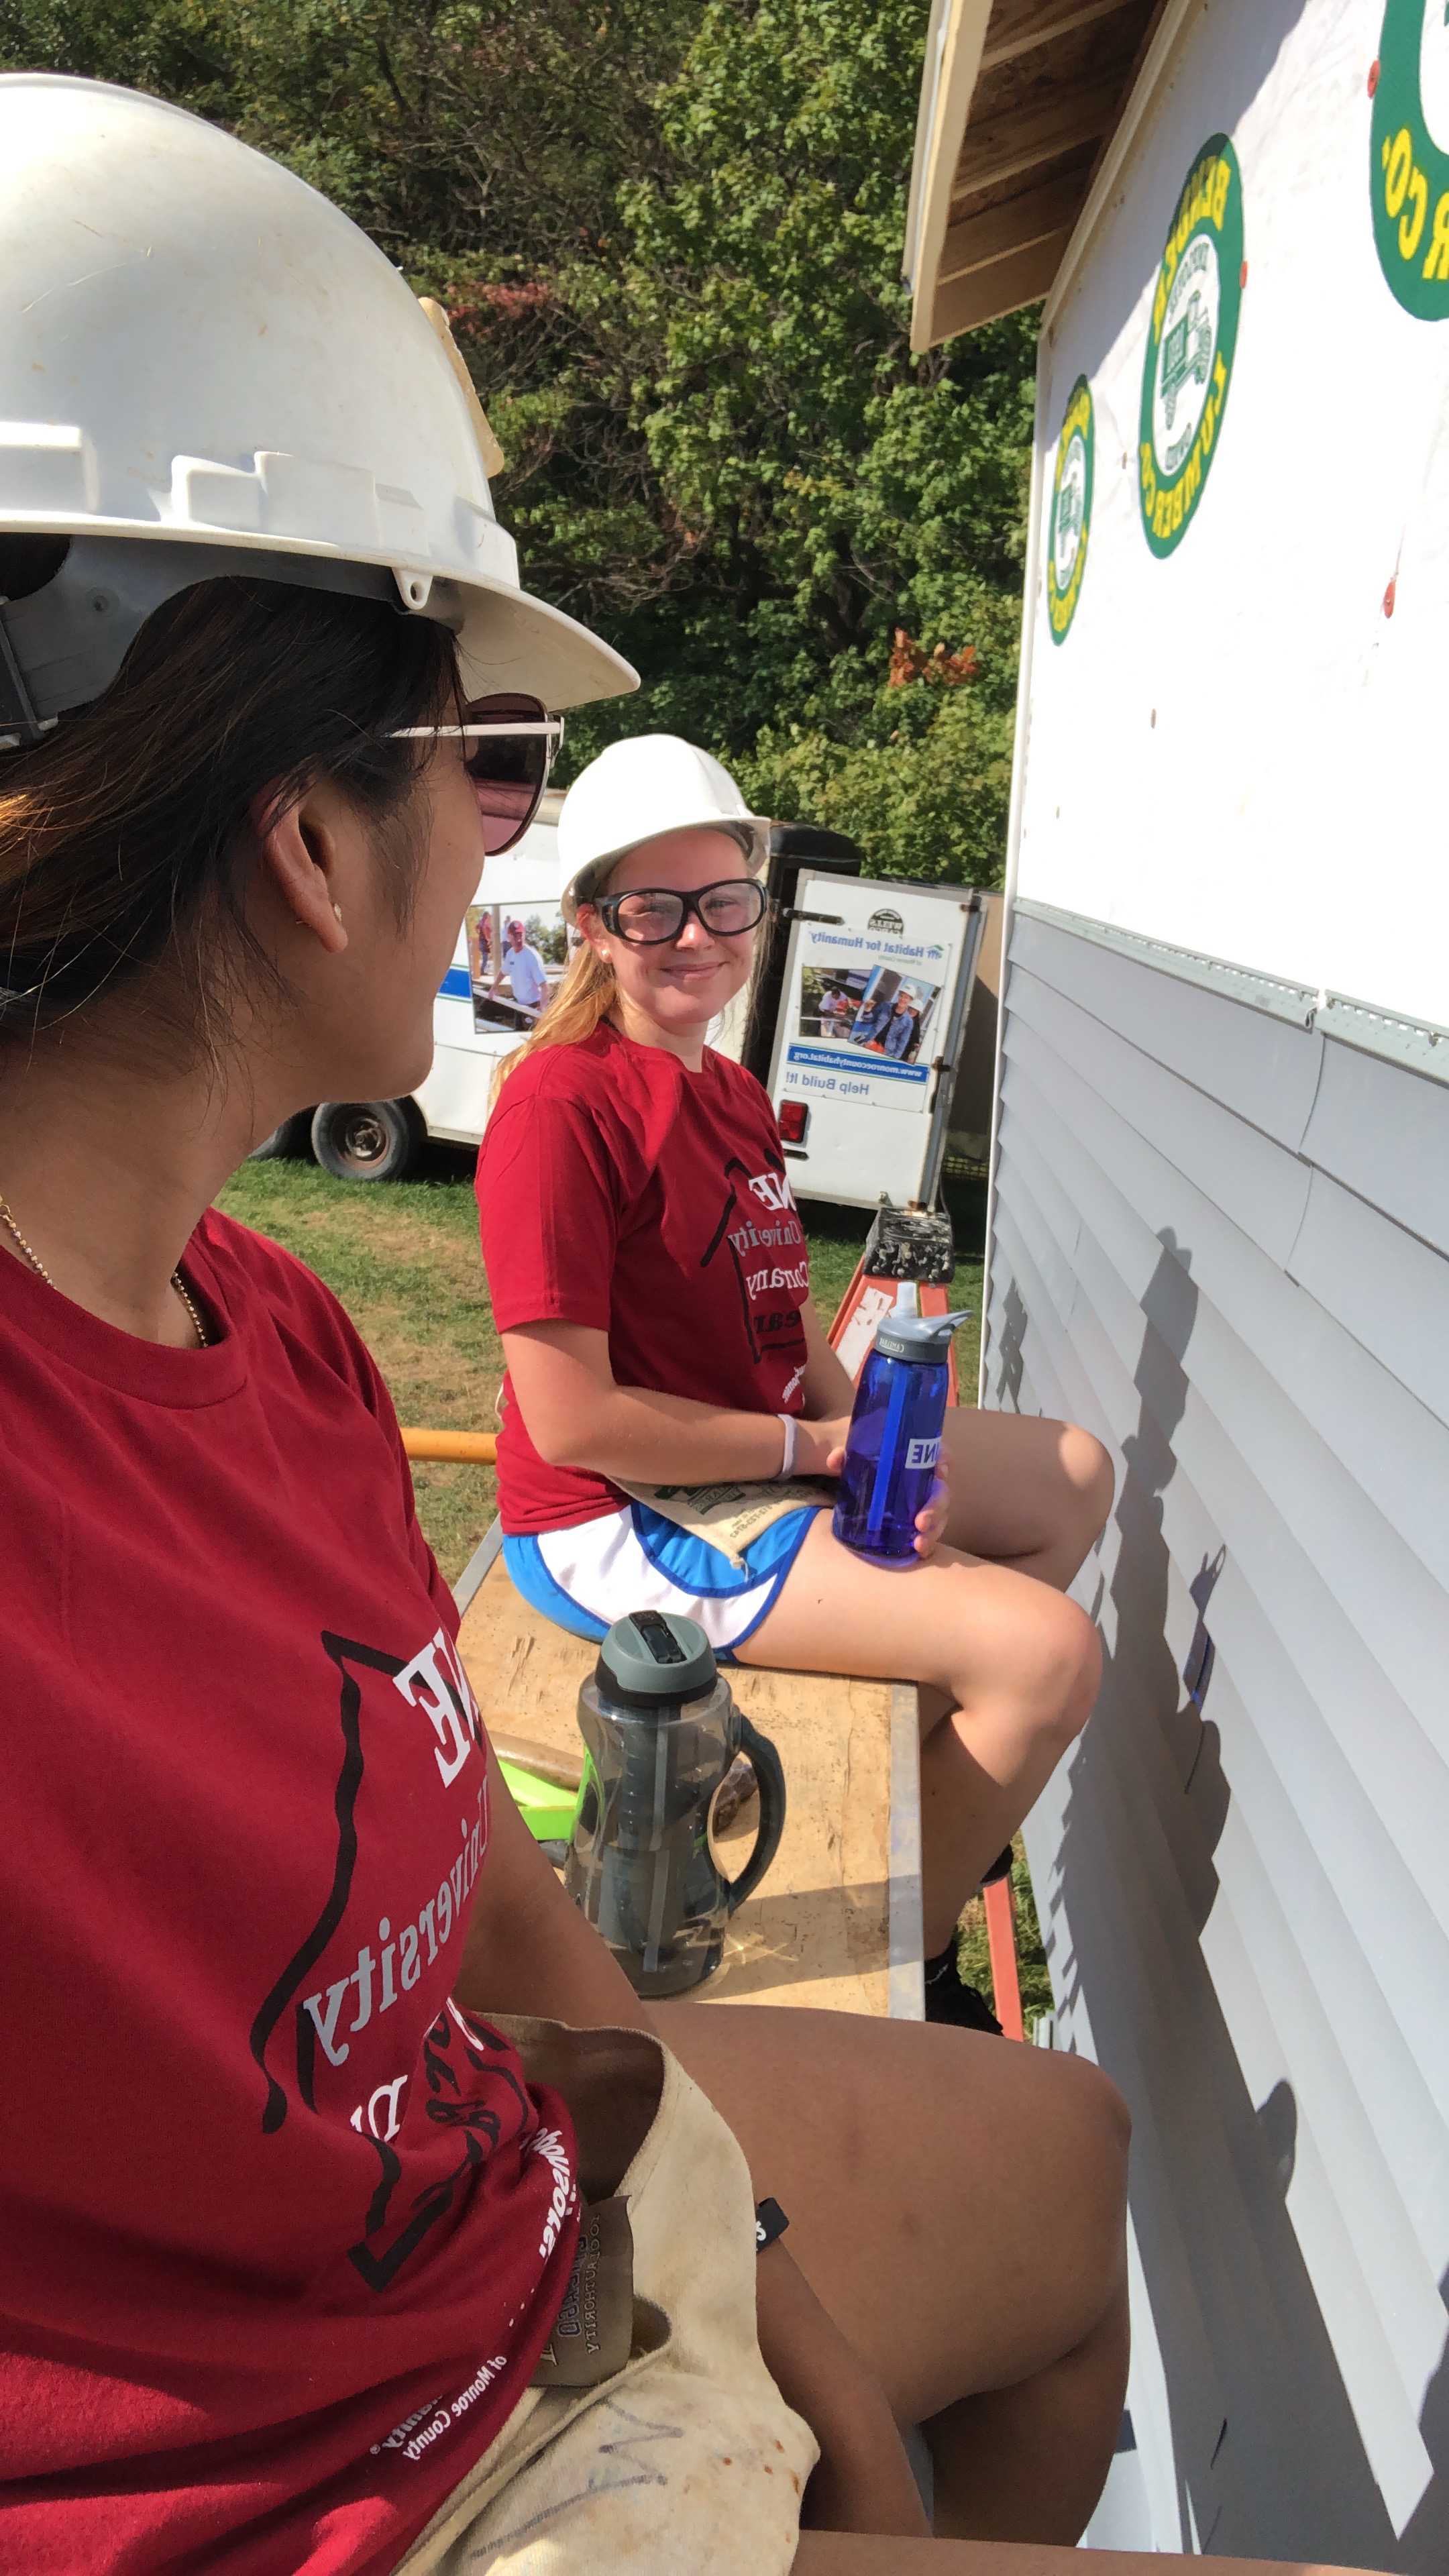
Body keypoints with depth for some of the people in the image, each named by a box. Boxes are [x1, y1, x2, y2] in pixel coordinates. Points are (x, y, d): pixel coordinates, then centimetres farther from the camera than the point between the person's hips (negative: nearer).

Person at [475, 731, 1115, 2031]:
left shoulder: (735, 1097, 9)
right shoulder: (562, 1103, -20)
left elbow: (789, 1330, 13)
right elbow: (570, 1421, -24)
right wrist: (815, 1446, -16)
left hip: (767, 1461, 10)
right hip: (619, 1522, -10)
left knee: (1076, 1476, 19)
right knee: (1053, 1653, -18)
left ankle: (921, 1800, 24)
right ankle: (906, 1967, 8)